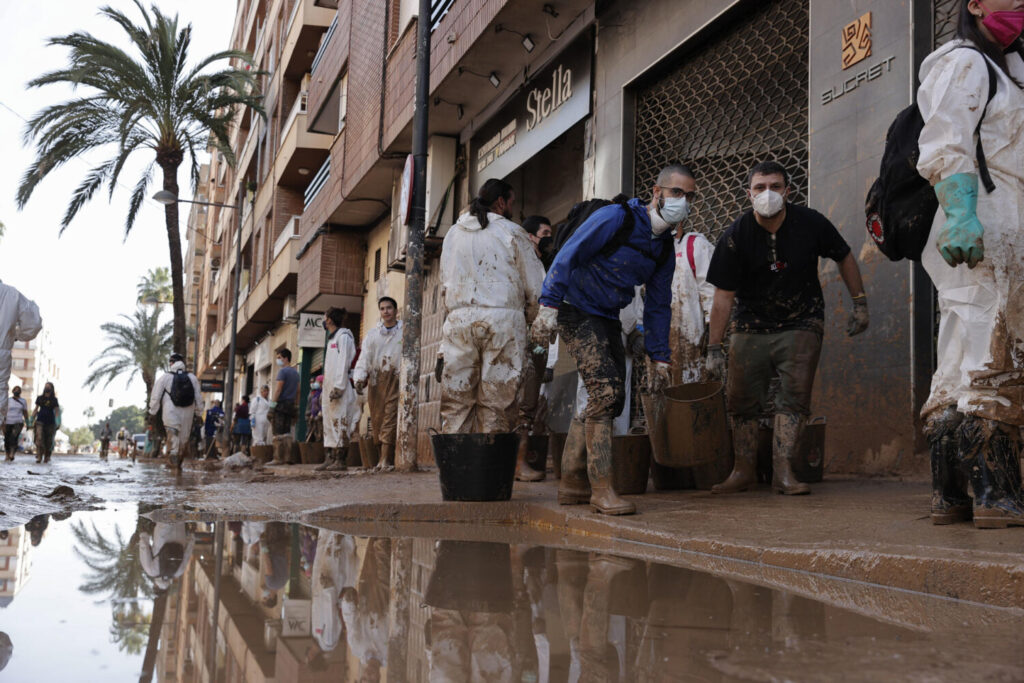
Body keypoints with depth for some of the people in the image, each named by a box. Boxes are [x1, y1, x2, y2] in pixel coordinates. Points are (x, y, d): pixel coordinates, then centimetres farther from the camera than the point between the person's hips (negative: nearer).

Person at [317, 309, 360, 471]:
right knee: (329, 422, 7)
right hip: (330, 388, 10)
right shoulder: (332, 338, 23)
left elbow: (344, 363, -14)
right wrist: (327, 389, 16)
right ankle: (330, 458, 8)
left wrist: (338, 387, -20)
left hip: (340, 387, -10)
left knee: (340, 421, -11)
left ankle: (340, 459, -12)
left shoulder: (343, 336, -5)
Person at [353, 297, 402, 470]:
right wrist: (360, 378, -7)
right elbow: (364, 358, 9)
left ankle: (386, 460, -18)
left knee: (390, 417, -14)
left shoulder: (404, 332, 8)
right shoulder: (372, 334, 17)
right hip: (375, 379, 4)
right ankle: (384, 458, 8)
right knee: (377, 418, 1)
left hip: (395, 379, -3)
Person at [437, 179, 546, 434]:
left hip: (459, 319, 3)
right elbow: (535, 286, 5)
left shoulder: (454, 233, 17)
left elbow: (445, 284, 17)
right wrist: (527, 317, 20)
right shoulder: (512, 233, 5)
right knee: (495, 403, -2)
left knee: (456, 403, 3)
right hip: (503, 318, -3)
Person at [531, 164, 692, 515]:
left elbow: (658, 305, 15)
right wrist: (549, 306, -27)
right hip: (577, 311, -9)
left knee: (610, 400, 8)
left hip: (608, 321, 9)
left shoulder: (665, 247, 8)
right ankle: (601, 488, -16)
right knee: (604, 391, -19)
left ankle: (572, 483, 18)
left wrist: (658, 357, 12)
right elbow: (567, 256, -19)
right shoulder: (616, 217, -15)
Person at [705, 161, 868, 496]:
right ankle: (744, 471, 13)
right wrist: (713, 348, -10)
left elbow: (844, 257, 10)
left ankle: (783, 471, -7)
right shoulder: (735, 237, -10)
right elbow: (723, 296, -8)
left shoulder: (811, 223, -8)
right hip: (751, 327, 1)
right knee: (741, 400, 0)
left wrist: (860, 303, 8)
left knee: (794, 397, -11)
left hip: (801, 325, 0)